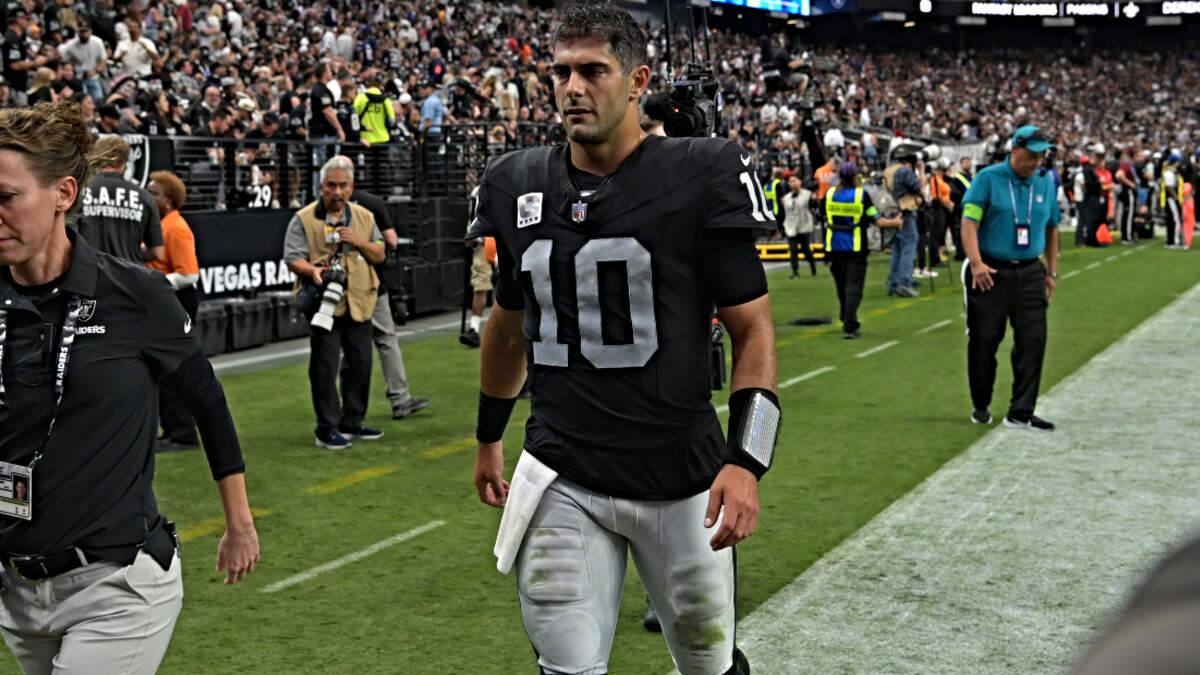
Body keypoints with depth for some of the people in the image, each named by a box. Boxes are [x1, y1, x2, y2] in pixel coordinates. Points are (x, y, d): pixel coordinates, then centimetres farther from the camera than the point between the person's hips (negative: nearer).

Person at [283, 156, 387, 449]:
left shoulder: (364, 217, 12)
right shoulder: (304, 219, -2)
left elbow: (379, 255, 13)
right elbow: (293, 259, -6)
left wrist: (358, 241, -6)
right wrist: (313, 272, -26)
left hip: (359, 302, 5)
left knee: (360, 364, 11)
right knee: (325, 367, -3)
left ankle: (352, 422, 25)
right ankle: (327, 429, 4)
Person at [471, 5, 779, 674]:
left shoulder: (701, 177, -9)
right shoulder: (521, 186, 5)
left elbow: (752, 330, -8)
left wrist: (745, 461, -19)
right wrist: (489, 438, 27)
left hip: (680, 478, -3)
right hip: (561, 479, 3)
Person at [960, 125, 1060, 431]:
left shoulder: (1046, 183, 10)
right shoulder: (988, 178, -4)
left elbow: (1051, 229, 19)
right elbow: (969, 222, -11)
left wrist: (1051, 272, 16)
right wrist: (976, 263, -22)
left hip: (1030, 273, 3)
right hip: (991, 272, -3)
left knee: (1033, 341, -5)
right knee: (984, 340, 4)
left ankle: (1021, 413, 0)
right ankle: (981, 407, 21)